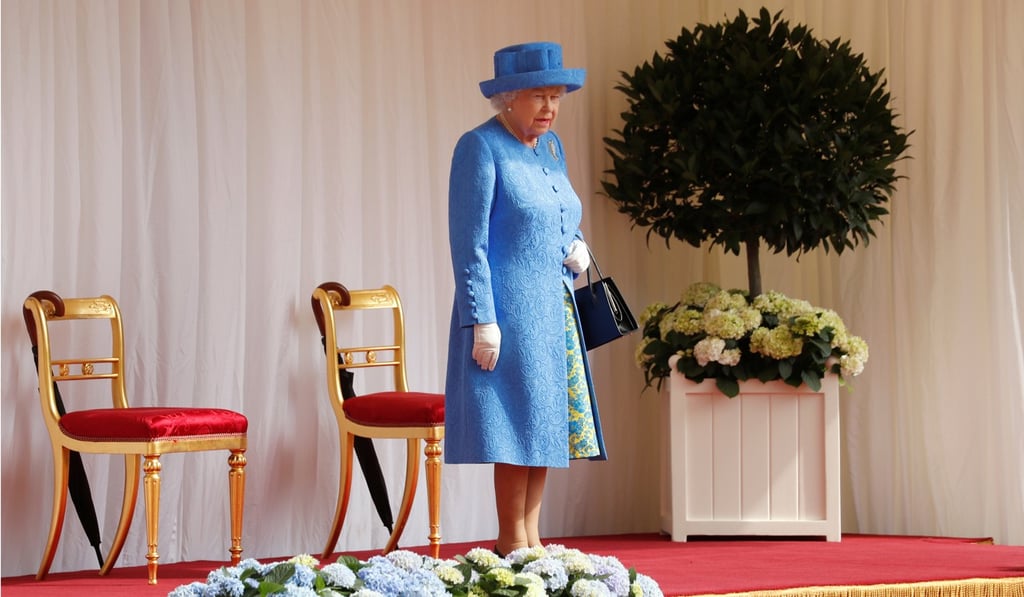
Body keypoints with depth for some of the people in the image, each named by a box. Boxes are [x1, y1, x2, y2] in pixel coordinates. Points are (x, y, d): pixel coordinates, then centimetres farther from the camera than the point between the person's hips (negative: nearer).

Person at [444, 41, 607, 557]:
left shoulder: (550, 146, 14)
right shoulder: (480, 147, -10)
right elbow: (469, 242, -14)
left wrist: (577, 247, 2)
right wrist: (482, 320, -20)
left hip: (555, 312, 8)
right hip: (509, 309, -8)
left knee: (546, 423, 8)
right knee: (518, 423, -7)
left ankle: (531, 537, 13)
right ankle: (512, 544, 0)